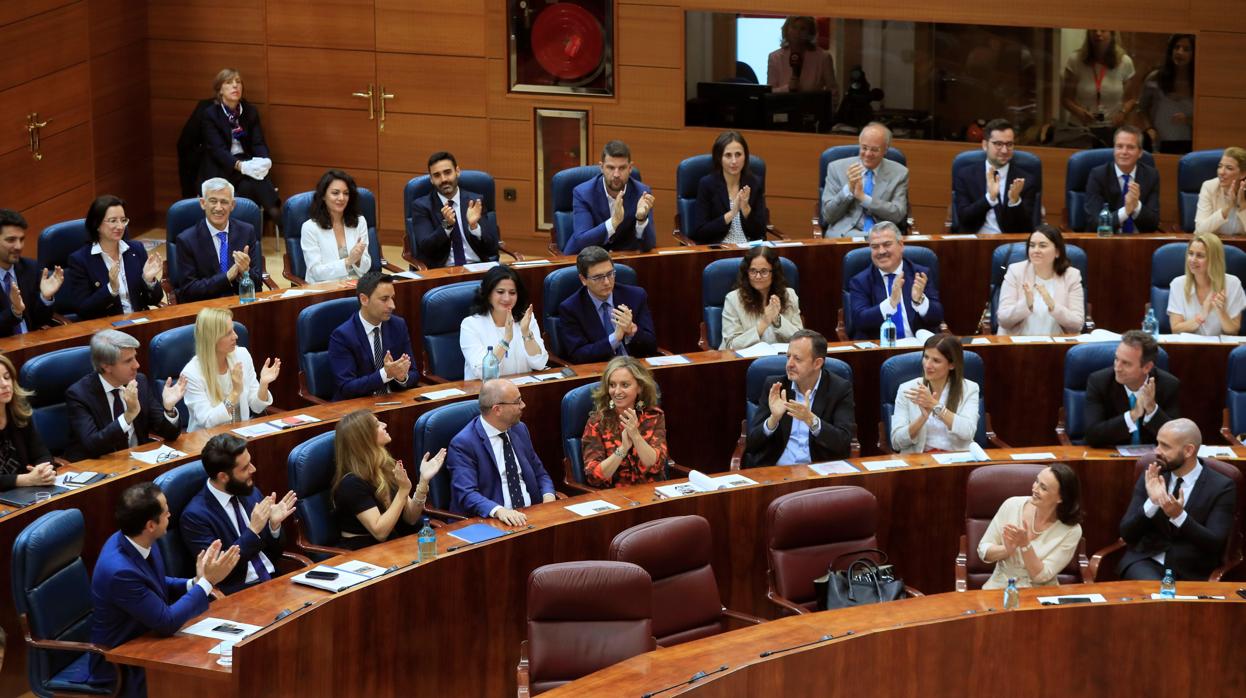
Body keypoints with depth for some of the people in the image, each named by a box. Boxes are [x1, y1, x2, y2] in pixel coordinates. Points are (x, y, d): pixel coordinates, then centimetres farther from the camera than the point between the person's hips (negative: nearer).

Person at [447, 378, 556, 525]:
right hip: (490, 521, -5)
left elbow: (540, 474, 22)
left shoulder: (519, 429, 13)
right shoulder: (463, 444, -8)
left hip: (532, 515, 5)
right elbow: (466, 494, -18)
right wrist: (498, 511, -35)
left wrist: (548, 496, 0)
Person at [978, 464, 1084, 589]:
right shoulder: (1012, 505, -3)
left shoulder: (1071, 531, -9)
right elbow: (983, 550, 1)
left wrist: (1025, 545, -24)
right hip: (999, 589, 1)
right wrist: (1007, 550, -18)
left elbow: (1041, 576, -11)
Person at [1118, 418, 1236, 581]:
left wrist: (1179, 516, -24)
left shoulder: (1221, 487, -3)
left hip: (1190, 574, -1)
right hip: (1145, 562, 1)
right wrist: (1152, 502, -17)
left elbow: (1215, 544, -10)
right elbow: (1126, 534, 1)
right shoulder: (1152, 476, 5)